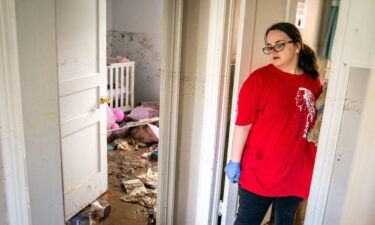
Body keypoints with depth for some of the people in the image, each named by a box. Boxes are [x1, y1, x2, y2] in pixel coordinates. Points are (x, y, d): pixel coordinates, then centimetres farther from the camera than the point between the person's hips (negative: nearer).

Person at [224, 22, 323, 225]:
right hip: (258, 173, -4)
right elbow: (243, 123, -14)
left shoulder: (313, 82, 2)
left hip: (297, 174, 5)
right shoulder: (259, 78, -13)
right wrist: (235, 161, -12)